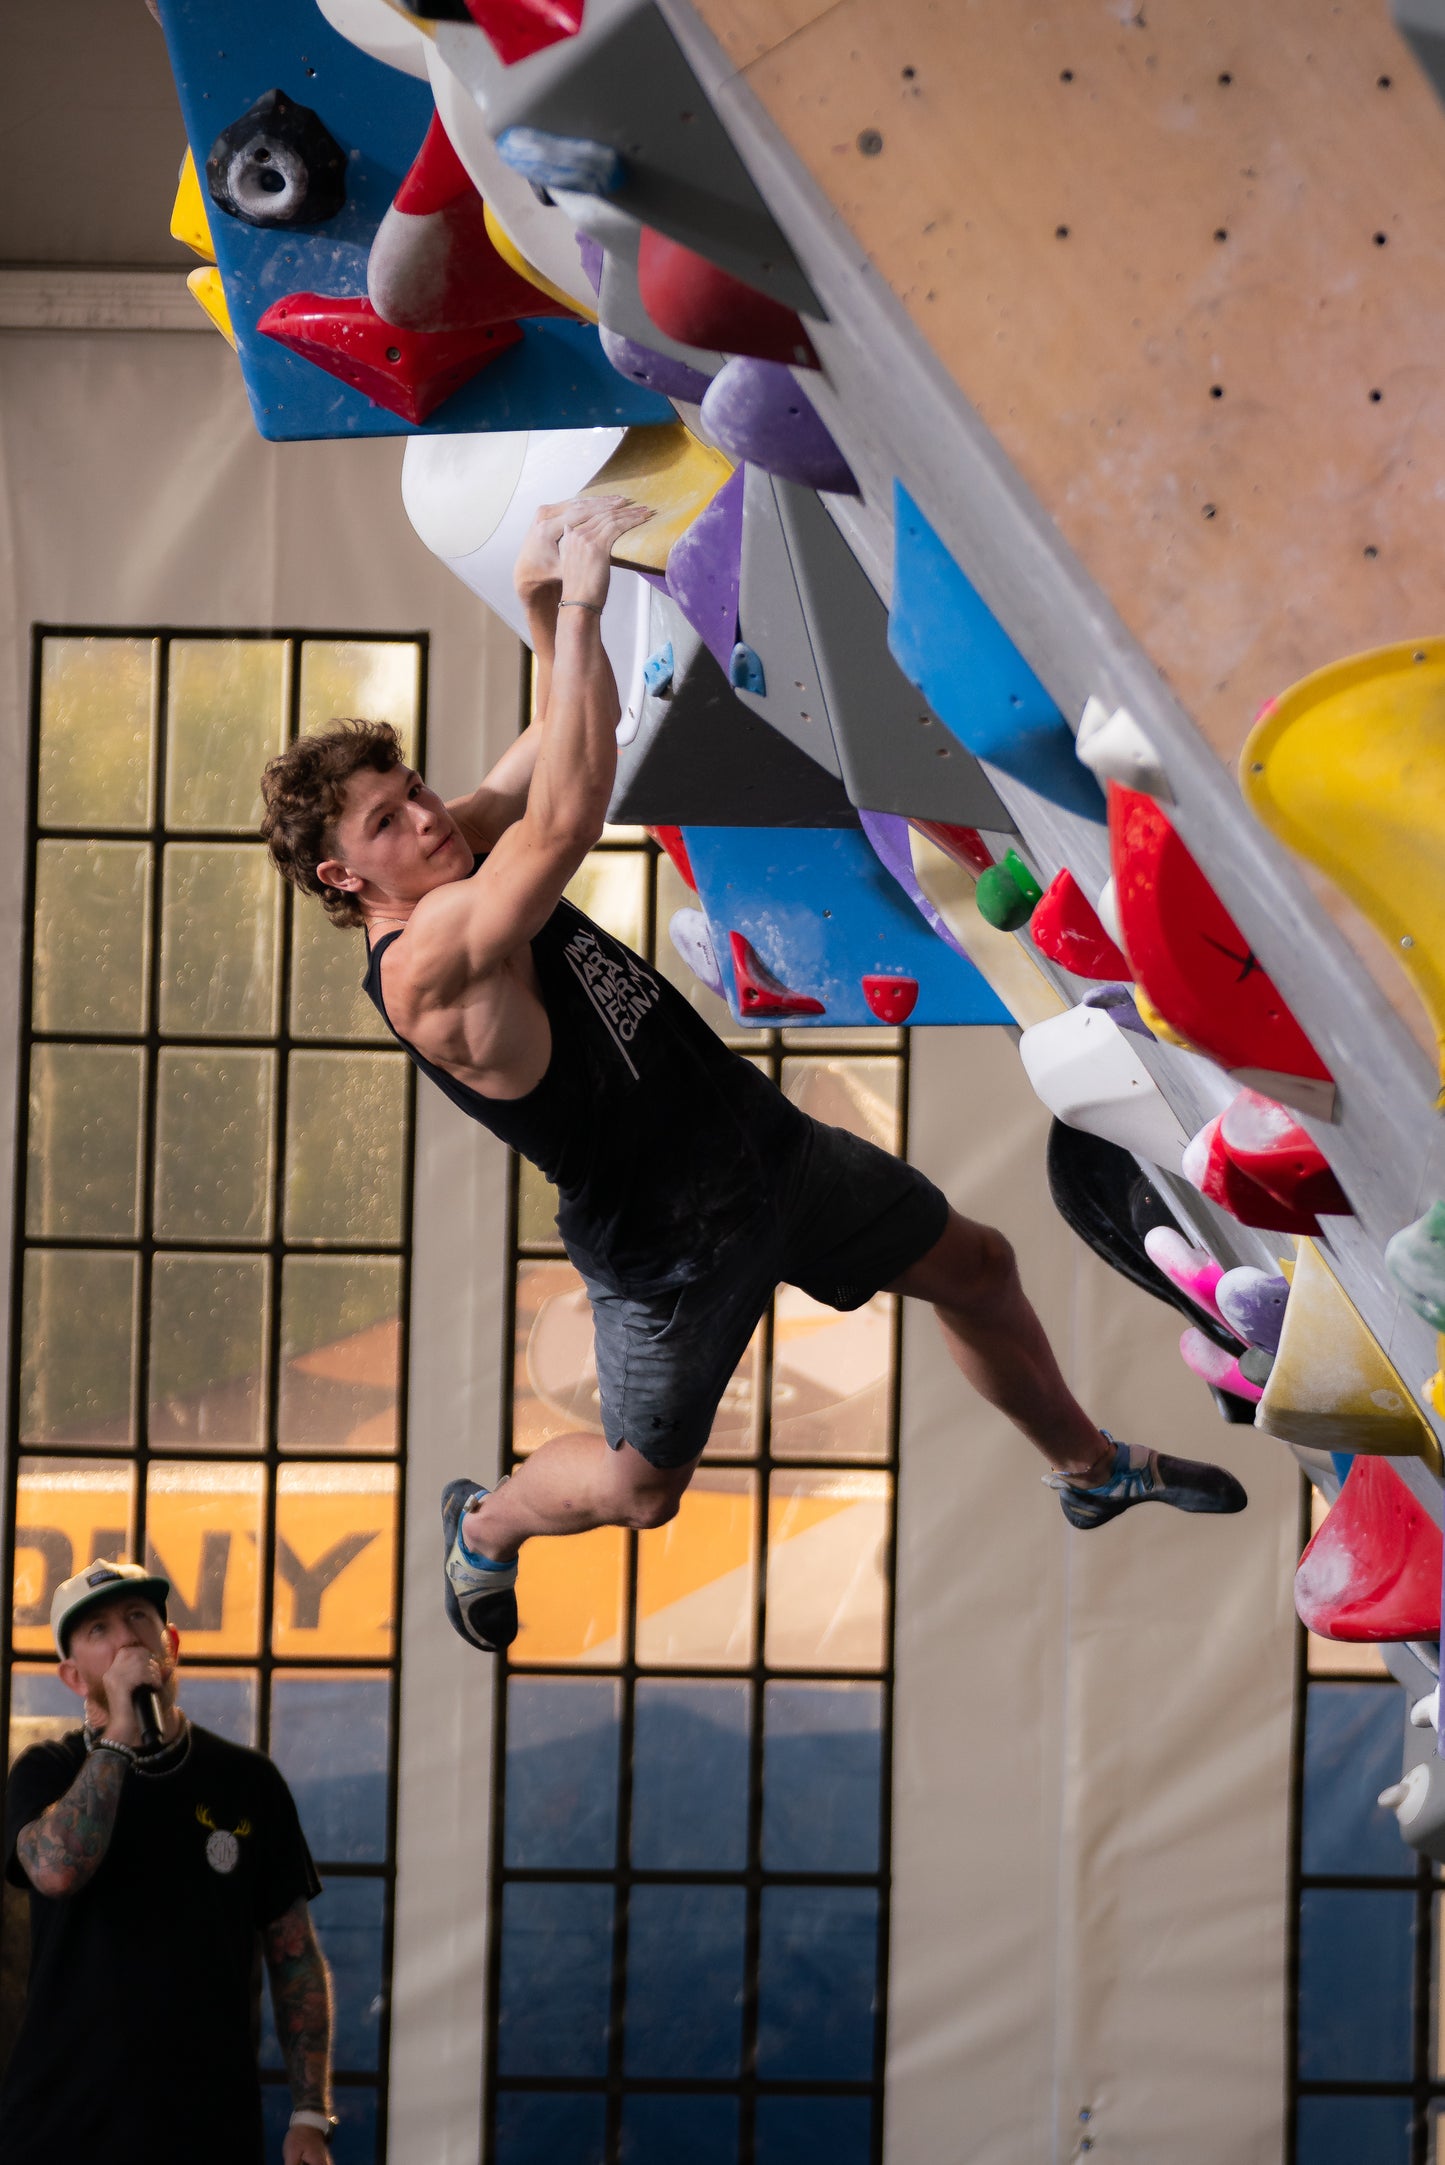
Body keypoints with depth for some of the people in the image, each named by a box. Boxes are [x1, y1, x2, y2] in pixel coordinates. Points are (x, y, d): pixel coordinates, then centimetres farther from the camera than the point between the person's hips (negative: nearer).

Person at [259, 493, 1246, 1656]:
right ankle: (484, 1524, 41)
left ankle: (1088, 1467, 40)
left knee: (975, 1267, 18)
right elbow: (568, 819, -43)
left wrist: (544, 597, -15)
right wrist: (574, 607, -43)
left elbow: (565, 744, 4)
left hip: (761, 1138, 8)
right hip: (669, 1241, -8)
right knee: (640, 1485, 9)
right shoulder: (422, 966, -30)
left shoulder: (468, 860, -4)